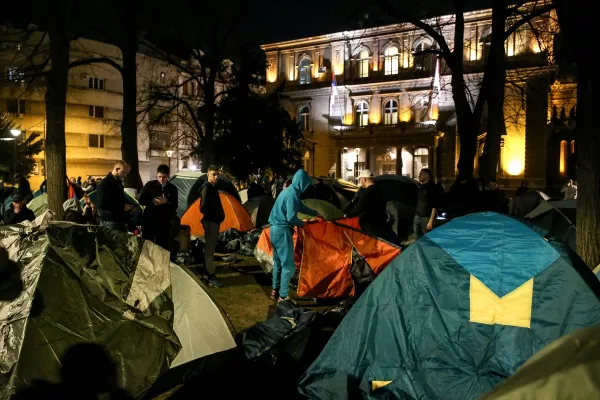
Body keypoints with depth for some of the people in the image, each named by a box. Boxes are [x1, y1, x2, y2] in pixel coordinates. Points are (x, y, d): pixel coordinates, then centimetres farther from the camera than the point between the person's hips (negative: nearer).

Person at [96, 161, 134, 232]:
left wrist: (128, 205, 8)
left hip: (121, 221, 9)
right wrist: (122, 207, -21)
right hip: (110, 222, -9)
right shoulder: (105, 183, -10)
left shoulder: (119, 183, 19)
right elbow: (102, 203, -22)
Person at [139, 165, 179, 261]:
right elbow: (141, 200, 0)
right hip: (149, 221, 0)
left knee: (162, 247, 3)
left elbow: (174, 206, 0)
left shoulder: (172, 189, 2)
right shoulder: (150, 185, 1)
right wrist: (151, 201, -19)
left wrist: (167, 202, -21)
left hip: (164, 223, 0)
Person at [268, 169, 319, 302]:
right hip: (282, 230, -10)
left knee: (279, 262, 19)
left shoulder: (288, 191, 13)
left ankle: (275, 291, 28)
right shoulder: (293, 194, -18)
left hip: (275, 228, 10)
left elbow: (301, 207, 28)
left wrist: (315, 213, 36)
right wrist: (301, 224, -4)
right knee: (288, 265, -2)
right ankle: (283, 296, 3)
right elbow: (291, 217, -23)